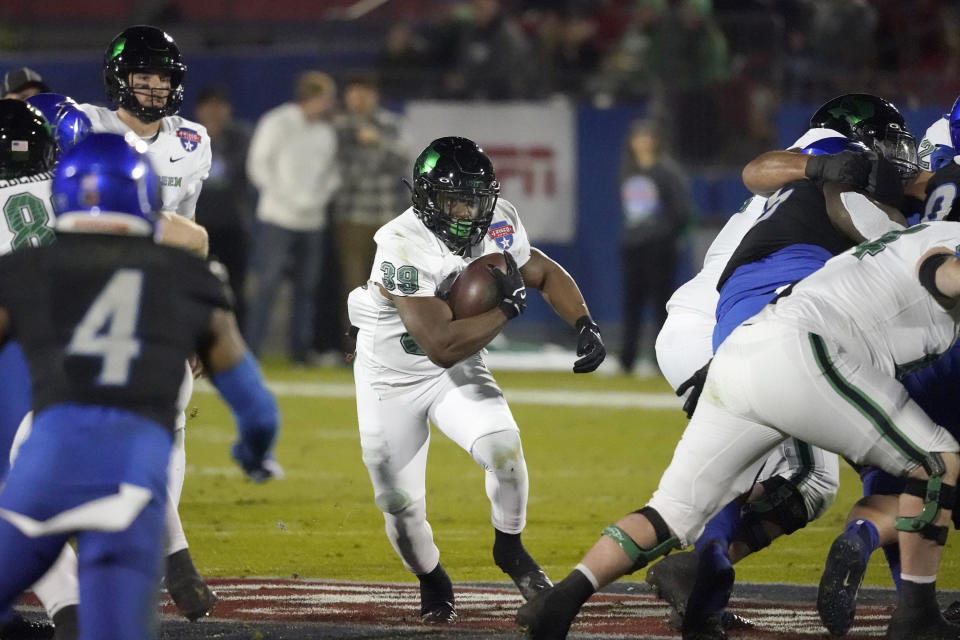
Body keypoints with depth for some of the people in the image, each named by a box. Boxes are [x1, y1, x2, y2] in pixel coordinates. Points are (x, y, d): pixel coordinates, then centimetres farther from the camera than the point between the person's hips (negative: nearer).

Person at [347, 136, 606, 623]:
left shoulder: (496, 225, -15)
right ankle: (431, 582, 34)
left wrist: (585, 325, -12)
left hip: (457, 372, 3)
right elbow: (442, 344, -38)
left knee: (501, 445, -23)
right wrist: (508, 306, -30)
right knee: (400, 506, 1)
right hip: (391, 380, -3)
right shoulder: (403, 248, -34)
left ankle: (510, 549, 5)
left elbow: (546, 274, 4)